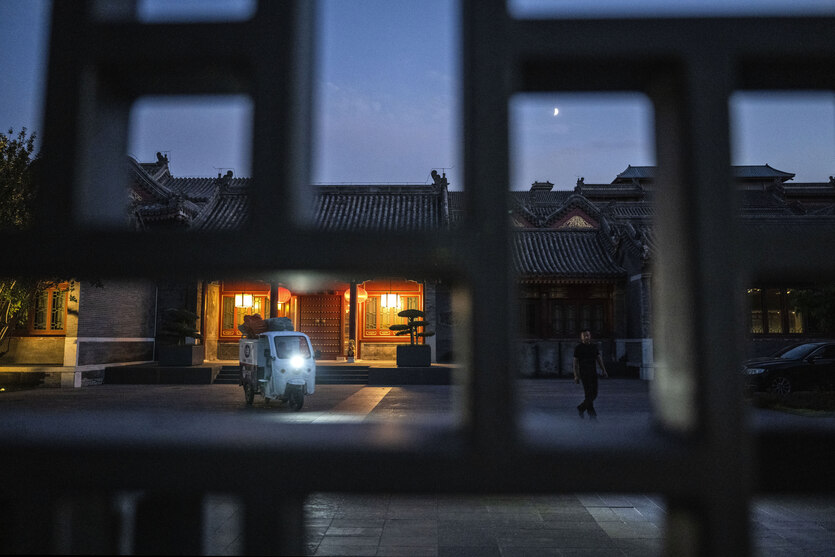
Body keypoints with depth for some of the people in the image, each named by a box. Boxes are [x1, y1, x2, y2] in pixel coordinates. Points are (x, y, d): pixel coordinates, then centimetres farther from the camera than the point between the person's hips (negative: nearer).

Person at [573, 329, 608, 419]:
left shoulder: (594, 347, 12)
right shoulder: (578, 348, -2)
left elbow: (599, 359, 9)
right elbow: (575, 362, -3)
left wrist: (604, 370, -4)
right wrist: (576, 376, -9)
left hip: (593, 373, 5)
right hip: (584, 373, -5)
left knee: (594, 394, 6)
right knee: (589, 393, -12)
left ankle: (581, 408, 22)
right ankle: (591, 412, -8)